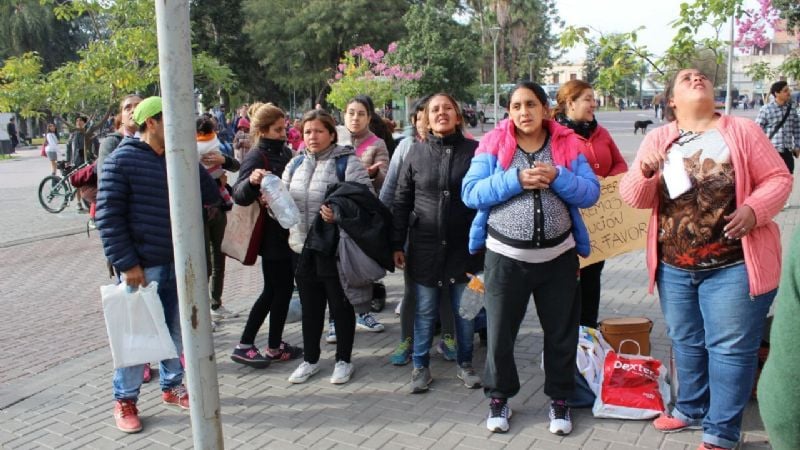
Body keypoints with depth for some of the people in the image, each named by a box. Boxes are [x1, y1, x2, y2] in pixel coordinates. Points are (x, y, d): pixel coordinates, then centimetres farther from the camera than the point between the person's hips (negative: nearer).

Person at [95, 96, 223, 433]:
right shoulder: (122, 160, -10)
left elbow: (208, 194, 22)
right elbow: (108, 216, -13)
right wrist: (126, 263, -17)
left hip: (178, 263, 6)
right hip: (141, 265, -6)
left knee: (175, 329, 15)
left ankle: (171, 386, 32)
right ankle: (125, 399, 20)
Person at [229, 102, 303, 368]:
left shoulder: (285, 152, 9)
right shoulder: (256, 157, -14)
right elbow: (239, 196, -28)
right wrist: (251, 181, -46)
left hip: (287, 233, 8)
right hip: (272, 235, -8)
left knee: (273, 290, 12)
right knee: (282, 289, 0)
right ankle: (274, 347, 15)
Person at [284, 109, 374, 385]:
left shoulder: (347, 162, -7)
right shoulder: (296, 164, 12)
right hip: (303, 248, 5)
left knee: (340, 306, 9)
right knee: (310, 307, 17)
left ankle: (343, 360, 25)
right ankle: (310, 359, 32)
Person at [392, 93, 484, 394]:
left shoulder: (474, 151, -1)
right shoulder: (416, 153, 3)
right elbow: (401, 201, 5)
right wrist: (397, 245, 2)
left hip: (465, 245, 0)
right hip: (425, 245, 1)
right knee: (425, 311, 9)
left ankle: (464, 364, 28)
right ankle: (421, 367, 23)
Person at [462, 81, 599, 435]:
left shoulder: (568, 143, 2)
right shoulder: (494, 143, -3)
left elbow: (591, 193, -3)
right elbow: (471, 192, -11)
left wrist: (557, 177, -20)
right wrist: (516, 180, -21)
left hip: (558, 255, 2)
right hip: (505, 255, -1)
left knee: (561, 331, 11)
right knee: (500, 330, 9)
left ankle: (559, 399, 31)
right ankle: (499, 398, 28)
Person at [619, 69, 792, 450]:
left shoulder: (742, 131, -1)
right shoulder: (657, 139, 4)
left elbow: (778, 178, 0)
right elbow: (633, 198, 1)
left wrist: (753, 210, -18)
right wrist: (645, 171, -21)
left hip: (733, 265, -3)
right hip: (674, 265, 3)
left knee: (730, 348, 2)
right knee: (686, 342, 18)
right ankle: (691, 408, 37)